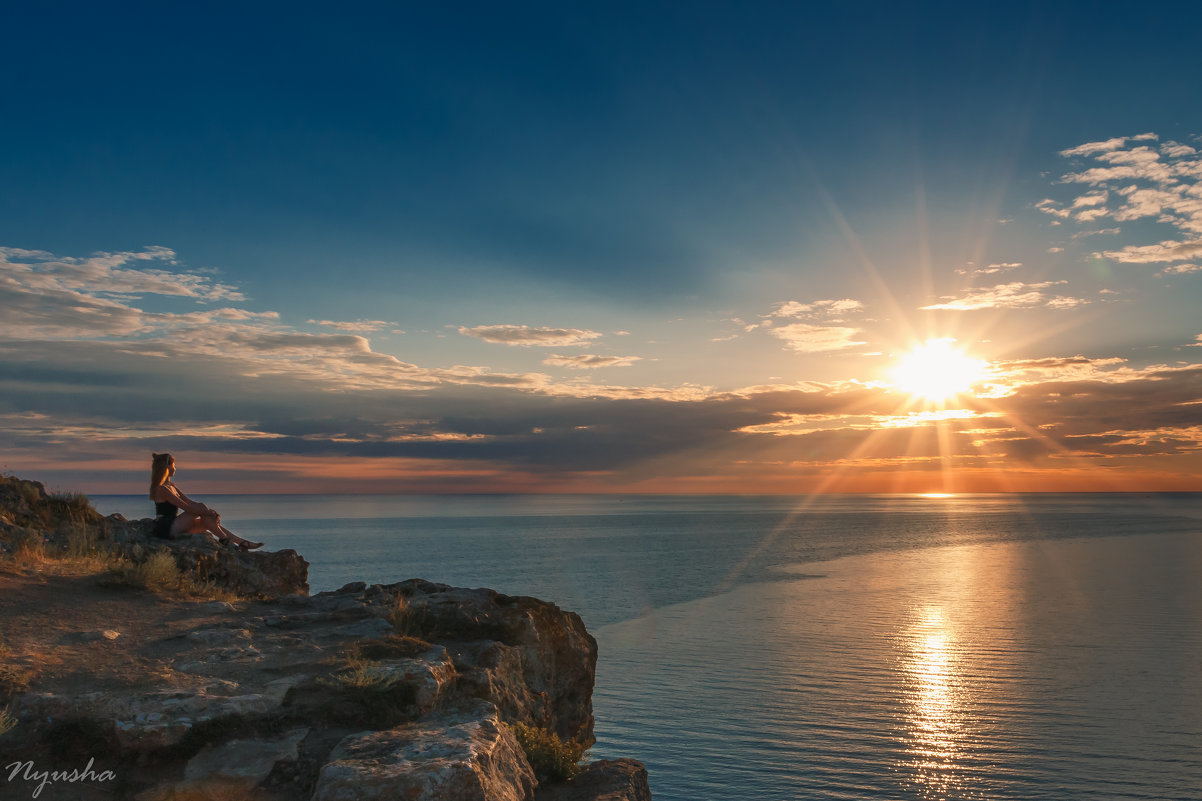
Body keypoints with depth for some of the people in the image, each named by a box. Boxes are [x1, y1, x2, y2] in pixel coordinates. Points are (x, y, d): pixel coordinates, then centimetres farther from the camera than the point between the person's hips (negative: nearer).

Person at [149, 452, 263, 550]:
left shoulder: (171, 485, 17)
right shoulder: (161, 489, -15)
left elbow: (189, 501, 11)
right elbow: (186, 507, -20)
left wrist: (210, 512, -3)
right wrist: (208, 512, -17)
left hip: (173, 526, 9)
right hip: (165, 528, -9)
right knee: (201, 508, -17)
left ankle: (242, 542, -8)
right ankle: (225, 539, -14)